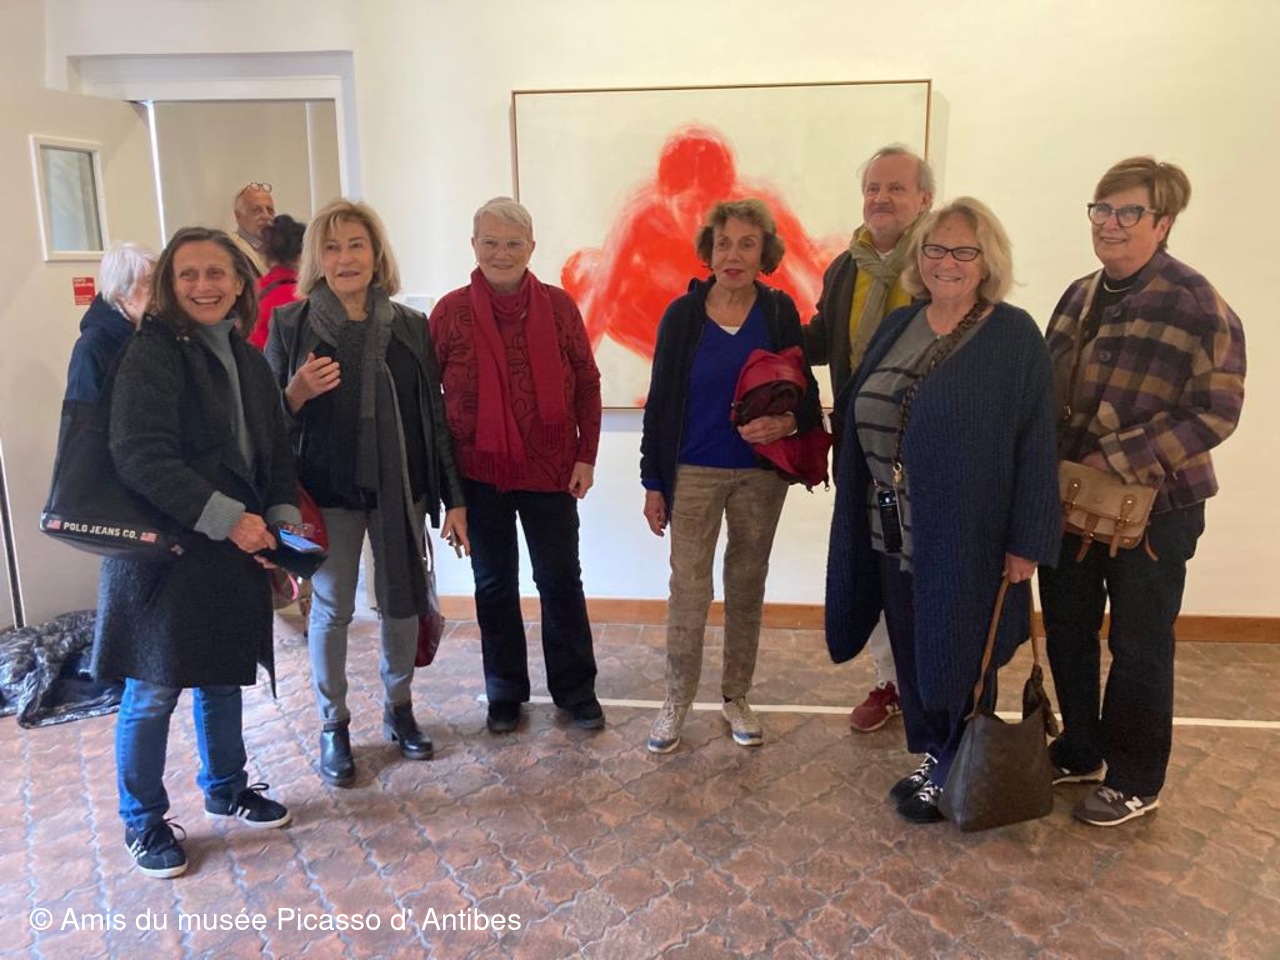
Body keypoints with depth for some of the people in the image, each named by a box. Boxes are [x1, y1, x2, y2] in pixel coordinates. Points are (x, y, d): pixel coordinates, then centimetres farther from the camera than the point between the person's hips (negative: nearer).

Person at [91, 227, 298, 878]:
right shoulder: (152, 354, -12)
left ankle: (225, 790, 38)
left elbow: (275, 451, 13)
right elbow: (141, 458, -21)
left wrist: (282, 519, -1)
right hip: (164, 550, -6)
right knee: (153, 691, 4)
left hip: (234, 550, 7)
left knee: (222, 677, 18)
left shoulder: (246, 359, 10)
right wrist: (227, 518, -23)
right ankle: (143, 822, 24)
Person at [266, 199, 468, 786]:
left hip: (400, 489, 2)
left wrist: (453, 499, 2)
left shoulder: (410, 326, 3)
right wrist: (298, 392, -21)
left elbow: (434, 415, 4)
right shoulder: (291, 324, -2)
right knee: (331, 610, 7)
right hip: (328, 492, -2)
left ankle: (398, 708, 32)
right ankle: (333, 727, 24)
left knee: (402, 603, 11)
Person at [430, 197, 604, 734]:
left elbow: (586, 384, 2)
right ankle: (505, 694, 29)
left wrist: (586, 455, -2)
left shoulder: (558, 306, -2)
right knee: (494, 583, 13)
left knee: (561, 580, 9)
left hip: (550, 468, 0)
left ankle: (575, 689, 26)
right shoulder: (451, 311, -4)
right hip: (479, 472, 0)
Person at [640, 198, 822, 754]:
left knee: (747, 587, 12)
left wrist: (788, 423, -19)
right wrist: (653, 482, -1)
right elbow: (660, 402, 0)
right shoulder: (683, 315, -3)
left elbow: (807, 393, 5)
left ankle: (736, 698, 28)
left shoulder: (780, 314, -1)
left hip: (760, 474, 2)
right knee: (688, 591, 0)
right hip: (694, 473, -1)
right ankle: (676, 703, 18)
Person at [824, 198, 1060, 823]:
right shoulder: (897, 327, 8)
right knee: (911, 651, 16)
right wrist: (863, 507, 9)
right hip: (892, 531, 6)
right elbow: (862, 423, 12)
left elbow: (1035, 444, -10)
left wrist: (1026, 543, -12)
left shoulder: (1015, 337, -8)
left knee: (957, 658, 8)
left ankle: (954, 778, 27)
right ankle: (931, 757, 35)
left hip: (966, 536, -5)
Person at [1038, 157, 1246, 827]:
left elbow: (1216, 410, -17)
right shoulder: (1079, 297, 8)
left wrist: (1117, 459, -21)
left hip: (1153, 506, -6)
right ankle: (1078, 753, 36)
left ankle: (1135, 783, 25)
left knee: (1139, 647, 7)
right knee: (1066, 634, 16)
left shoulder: (1196, 306, -13)